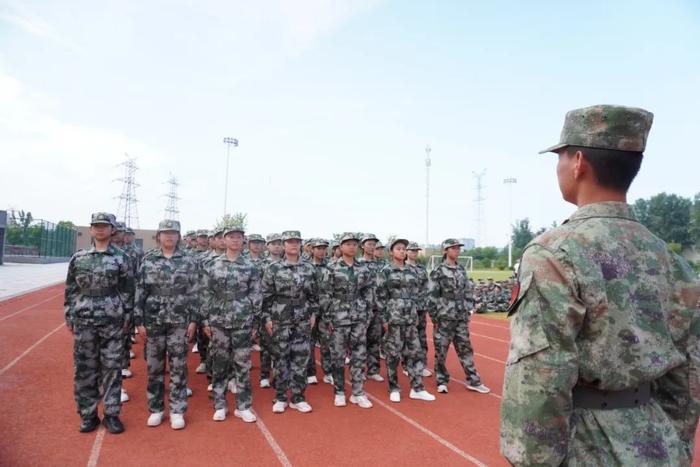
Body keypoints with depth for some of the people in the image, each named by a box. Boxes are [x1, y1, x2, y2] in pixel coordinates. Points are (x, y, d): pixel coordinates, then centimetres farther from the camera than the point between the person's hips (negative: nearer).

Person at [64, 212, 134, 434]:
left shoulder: (120, 258, -1)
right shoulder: (78, 257, 5)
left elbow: (128, 291, 0)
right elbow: (70, 289, 10)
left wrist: (127, 318, -2)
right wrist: (69, 317, 7)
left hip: (113, 322, -2)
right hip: (84, 321, 2)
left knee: (112, 369, 5)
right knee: (85, 369, 9)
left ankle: (111, 414, 17)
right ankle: (88, 415, 24)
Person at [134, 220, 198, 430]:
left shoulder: (189, 261, 0)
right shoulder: (148, 260, 2)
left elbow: (194, 293, 0)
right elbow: (140, 292, 2)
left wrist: (193, 320, -4)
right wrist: (139, 321, -2)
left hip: (179, 321, -1)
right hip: (153, 320, 1)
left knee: (178, 367, 5)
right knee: (154, 367, 10)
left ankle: (177, 410, 17)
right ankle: (156, 409, 26)